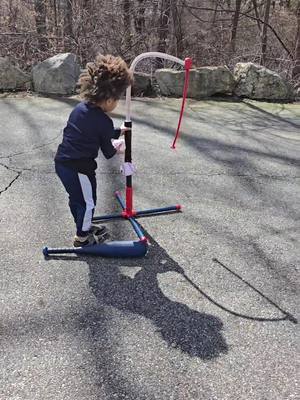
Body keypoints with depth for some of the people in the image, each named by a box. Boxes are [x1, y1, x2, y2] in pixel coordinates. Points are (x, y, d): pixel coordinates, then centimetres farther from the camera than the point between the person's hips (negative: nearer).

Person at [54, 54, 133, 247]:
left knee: (76, 198, 24)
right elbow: (108, 152, -5)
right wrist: (118, 147, 17)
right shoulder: (105, 121, -16)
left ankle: (84, 227, 44)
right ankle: (82, 237, 28)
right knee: (88, 202, 12)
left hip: (61, 162, 9)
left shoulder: (80, 108, 6)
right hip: (79, 168, -8)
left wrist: (116, 132, 27)